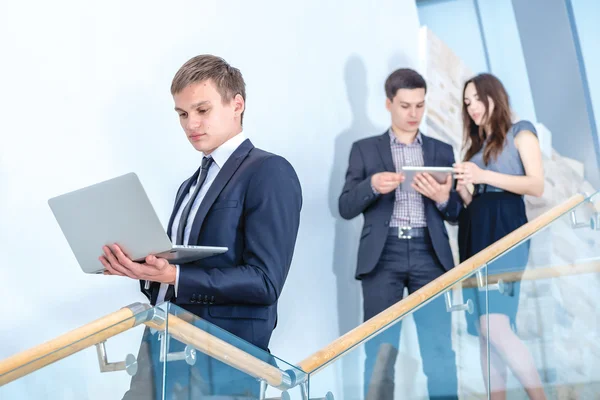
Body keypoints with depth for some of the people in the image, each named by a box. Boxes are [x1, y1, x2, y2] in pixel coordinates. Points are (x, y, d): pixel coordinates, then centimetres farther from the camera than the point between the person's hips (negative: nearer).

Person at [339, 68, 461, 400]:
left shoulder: (441, 151, 15)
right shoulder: (365, 149, 10)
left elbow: (456, 214, 13)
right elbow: (345, 208, 5)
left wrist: (443, 198, -10)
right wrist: (372, 185, -14)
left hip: (429, 254, 1)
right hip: (383, 255, -1)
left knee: (440, 349, -2)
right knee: (379, 350, 0)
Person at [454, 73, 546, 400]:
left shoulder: (520, 133, 5)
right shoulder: (475, 145, 21)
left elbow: (537, 186, -8)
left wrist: (484, 175, -16)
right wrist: (462, 190, -3)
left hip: (505, 229, -7)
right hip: (473, 233, 7)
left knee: (495, 325, -19)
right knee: (483, 329, 2)